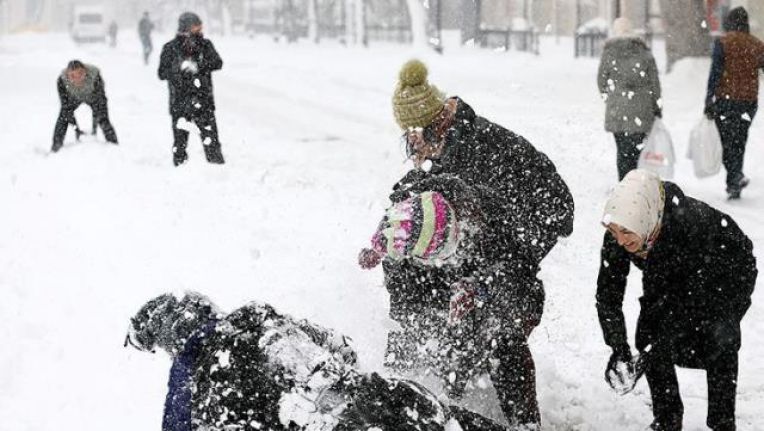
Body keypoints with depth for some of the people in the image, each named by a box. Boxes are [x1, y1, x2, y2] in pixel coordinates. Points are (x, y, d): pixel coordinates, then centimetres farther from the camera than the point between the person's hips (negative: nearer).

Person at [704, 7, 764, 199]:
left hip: (725, 99, -4)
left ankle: (735, 177, -20)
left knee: (727, 142, 0)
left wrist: (709, 101, -9)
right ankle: (734, 184, 15)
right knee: (739, 142, 14)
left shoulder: (723, 42, -6)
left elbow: (715, 73, -11)